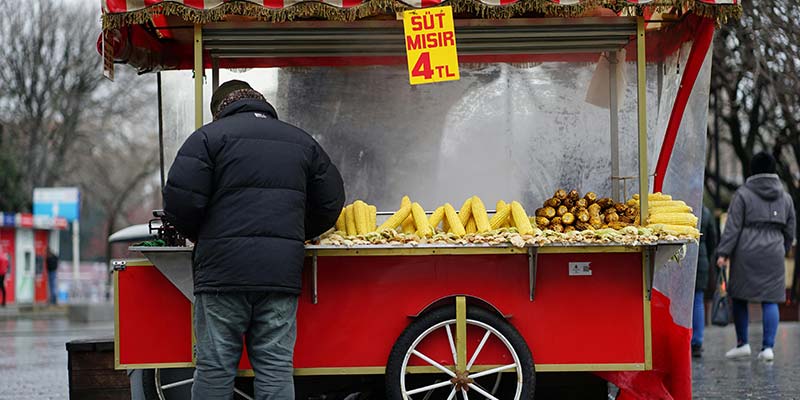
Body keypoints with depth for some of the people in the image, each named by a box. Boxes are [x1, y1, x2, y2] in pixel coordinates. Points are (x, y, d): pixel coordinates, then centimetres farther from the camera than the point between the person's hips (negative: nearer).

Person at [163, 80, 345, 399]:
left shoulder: (209, 136, 2)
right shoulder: (301, 141, 18)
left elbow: (180, 202, -7)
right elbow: (330, 204, 18)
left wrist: (201, 238, 12)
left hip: (223, 271, -3)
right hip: (282, 274, 4)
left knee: (214, 368, 1)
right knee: (276, 367, 4)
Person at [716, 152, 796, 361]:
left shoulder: (743, 194, -2)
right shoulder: (785, 198, 11)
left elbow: (733, 226, -8)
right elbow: (790, 232, 15)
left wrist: (723, 252, -8)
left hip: (747, 253, -3)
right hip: (773, 255, 3)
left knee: (739, 297, 9)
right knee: (770, 300, 3)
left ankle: (742, 343, 11)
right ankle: (768, 347, -4)